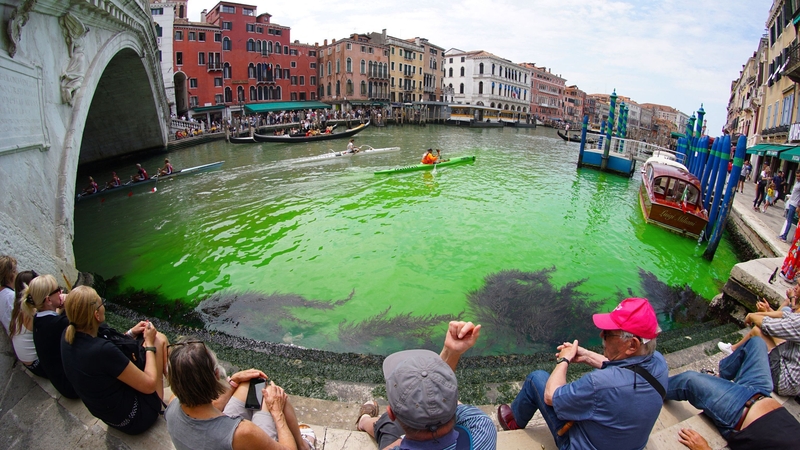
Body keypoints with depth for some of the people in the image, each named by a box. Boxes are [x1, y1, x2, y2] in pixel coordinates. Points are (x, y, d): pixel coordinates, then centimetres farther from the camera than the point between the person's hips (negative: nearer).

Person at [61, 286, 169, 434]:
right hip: (134, 417, -7)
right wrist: (149, 344, -11)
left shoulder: (67, 337, -11)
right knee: (159, 340, 0)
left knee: (159, 339, 10)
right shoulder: (102, 350, -34)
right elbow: (149, 385, -22)